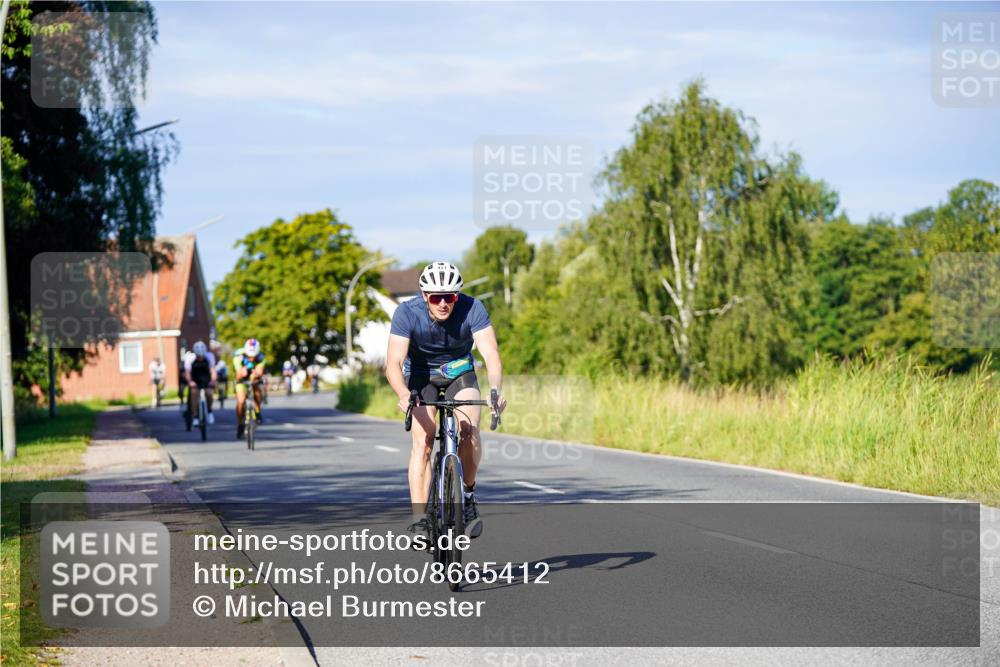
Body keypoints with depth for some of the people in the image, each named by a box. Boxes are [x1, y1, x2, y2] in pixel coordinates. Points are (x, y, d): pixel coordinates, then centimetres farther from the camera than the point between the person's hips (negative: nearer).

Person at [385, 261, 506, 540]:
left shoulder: (472, 309, -27)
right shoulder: (407, 313, -28)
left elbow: (491, 353, -33)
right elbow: (393, 363, -35)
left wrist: (495, 389, -52)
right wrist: (403, 394, -55)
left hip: (460, 373, 1)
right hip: (421, 374, -1)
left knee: (470, 432, -22)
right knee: (422, 442, -19)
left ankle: (468, 496, 2)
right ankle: (419, 518, -17)